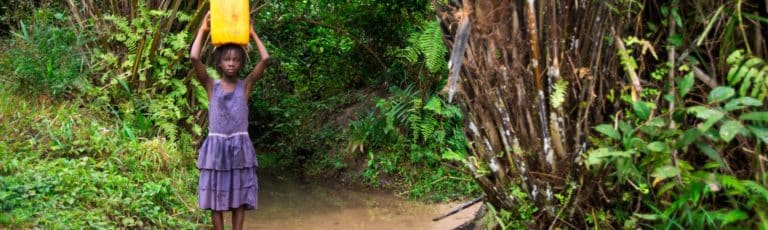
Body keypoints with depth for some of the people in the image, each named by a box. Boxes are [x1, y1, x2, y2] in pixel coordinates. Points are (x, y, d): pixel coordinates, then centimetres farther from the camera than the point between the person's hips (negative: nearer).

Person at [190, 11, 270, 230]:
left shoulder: (245, 85, 2)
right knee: (216, 196, 6)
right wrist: (202, 30, -5)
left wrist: (252, 34, 1)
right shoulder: (211, 85, 1)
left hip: (240, 147, 0)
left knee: (239, 196, 5)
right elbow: (194, 58, -13)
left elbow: (265, 59, -8)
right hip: (216, 147, 0)